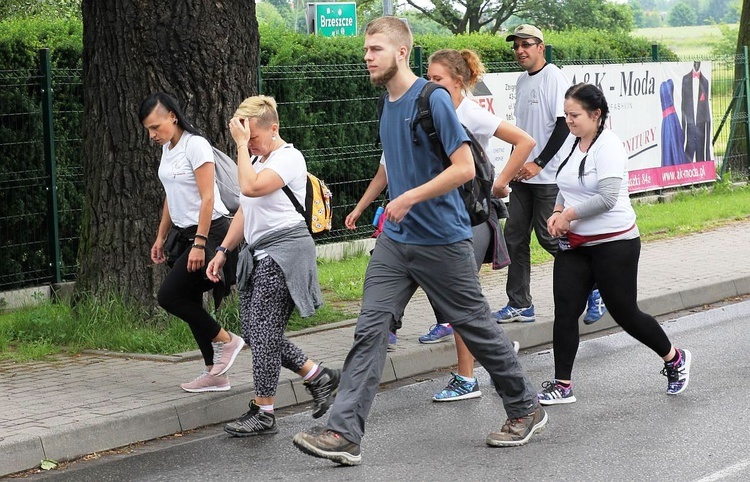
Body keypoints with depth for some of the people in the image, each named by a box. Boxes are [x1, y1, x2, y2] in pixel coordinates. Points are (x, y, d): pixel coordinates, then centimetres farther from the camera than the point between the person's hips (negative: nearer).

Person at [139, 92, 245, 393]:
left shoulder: (195, 145, -15)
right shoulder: (167, 149, 11)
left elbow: (207, 199, -19)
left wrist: (199, 244, -22)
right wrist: (161, 237, 19)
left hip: (208, 232, -9)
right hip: (183, 233, 9)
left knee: (168, 296, -13)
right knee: (190, 303, 6)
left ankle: (225, 340, 1)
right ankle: (214, 374, 12)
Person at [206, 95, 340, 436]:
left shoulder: (289, 158, -10)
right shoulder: (256, 160, 19)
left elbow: (250, 187, -26)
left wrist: (242, 143, -18)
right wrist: (223, 250, 20)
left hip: (284, 251, -10)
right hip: (258, 254, 10)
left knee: (263, 331, -10)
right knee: (254, 332, 7)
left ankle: (263, 413, -4)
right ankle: (319, 378, 19)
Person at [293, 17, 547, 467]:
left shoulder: (433, 100, -15)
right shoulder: (389, 103, 9)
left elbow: (464, 167, -20)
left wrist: (410, 198, -22)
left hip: (443, 240, -7)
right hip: (396, 240, 7)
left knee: (478, 328, 6)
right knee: (370, 329, -4)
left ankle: (527, 409, 25)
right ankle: (344, 433, -8)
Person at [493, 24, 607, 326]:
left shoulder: (554, 77, -11)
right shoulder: (522, 81, 14)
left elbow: (563, 125, -17)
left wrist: (538, 164, -17)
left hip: (548, 176, -8)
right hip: (523, 175, 8)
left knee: (550, 237, -7)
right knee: (514, 236, 6)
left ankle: (594, 289, 11)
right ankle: (520, 305, 12)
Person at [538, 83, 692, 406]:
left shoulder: (608, 146, -17)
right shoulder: (573, 145, 8)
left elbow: (607, 198, -25)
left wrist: (568, 215, -17)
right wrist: (557, 212, 2)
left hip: (614, 243, -7)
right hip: (575, 245, 7)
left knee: (625, 312, 2)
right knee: (565, 311, -2)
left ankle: (675, 359, 26)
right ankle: (562, 385, 2)